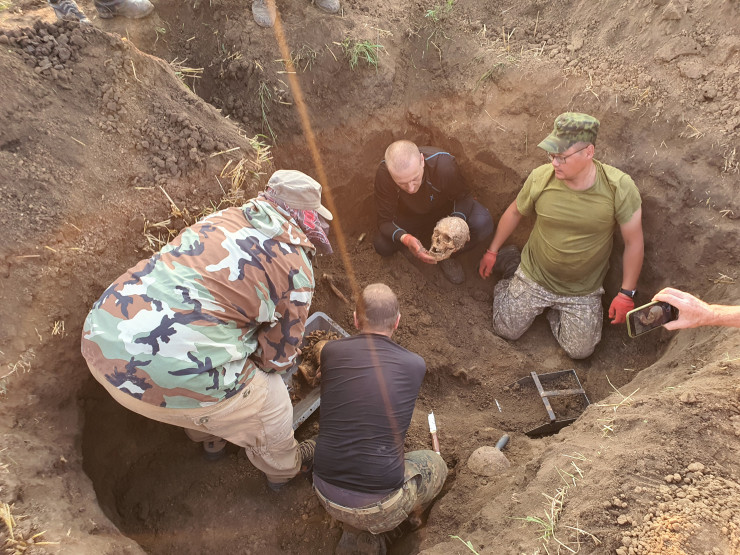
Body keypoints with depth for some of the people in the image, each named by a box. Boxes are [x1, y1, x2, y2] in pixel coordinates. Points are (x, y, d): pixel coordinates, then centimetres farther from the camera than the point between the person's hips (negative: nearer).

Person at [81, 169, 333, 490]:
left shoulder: (223, 218, 14)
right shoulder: (296, 269, -3)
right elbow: (277, 356, 6)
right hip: (173, 374, -7)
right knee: (270, 404, 19)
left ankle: (211, 437, 62)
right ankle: (282, 469, 47)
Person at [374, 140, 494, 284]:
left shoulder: (444, 163, -37)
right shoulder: (383, 174, -35)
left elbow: (463, 197, -19)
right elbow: (385, 221, -27)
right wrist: (405, 238, -49)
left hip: (445, 209, -1)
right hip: (410, 216, 2)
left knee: (483, 223, -30)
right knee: (382, 246, -22)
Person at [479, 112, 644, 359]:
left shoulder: (619, 187, -24)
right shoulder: (541, 177, -20)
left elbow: (633, 242, -12)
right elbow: (515, 212, 0)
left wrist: (626, 294, -9)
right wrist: (492, 252, 9)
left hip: (583, 290, 0)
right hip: (533, 278, 1)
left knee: (579, 351, 5)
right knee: (505, 331, 10)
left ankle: (556, 310, 33)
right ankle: (512, 266, 31)